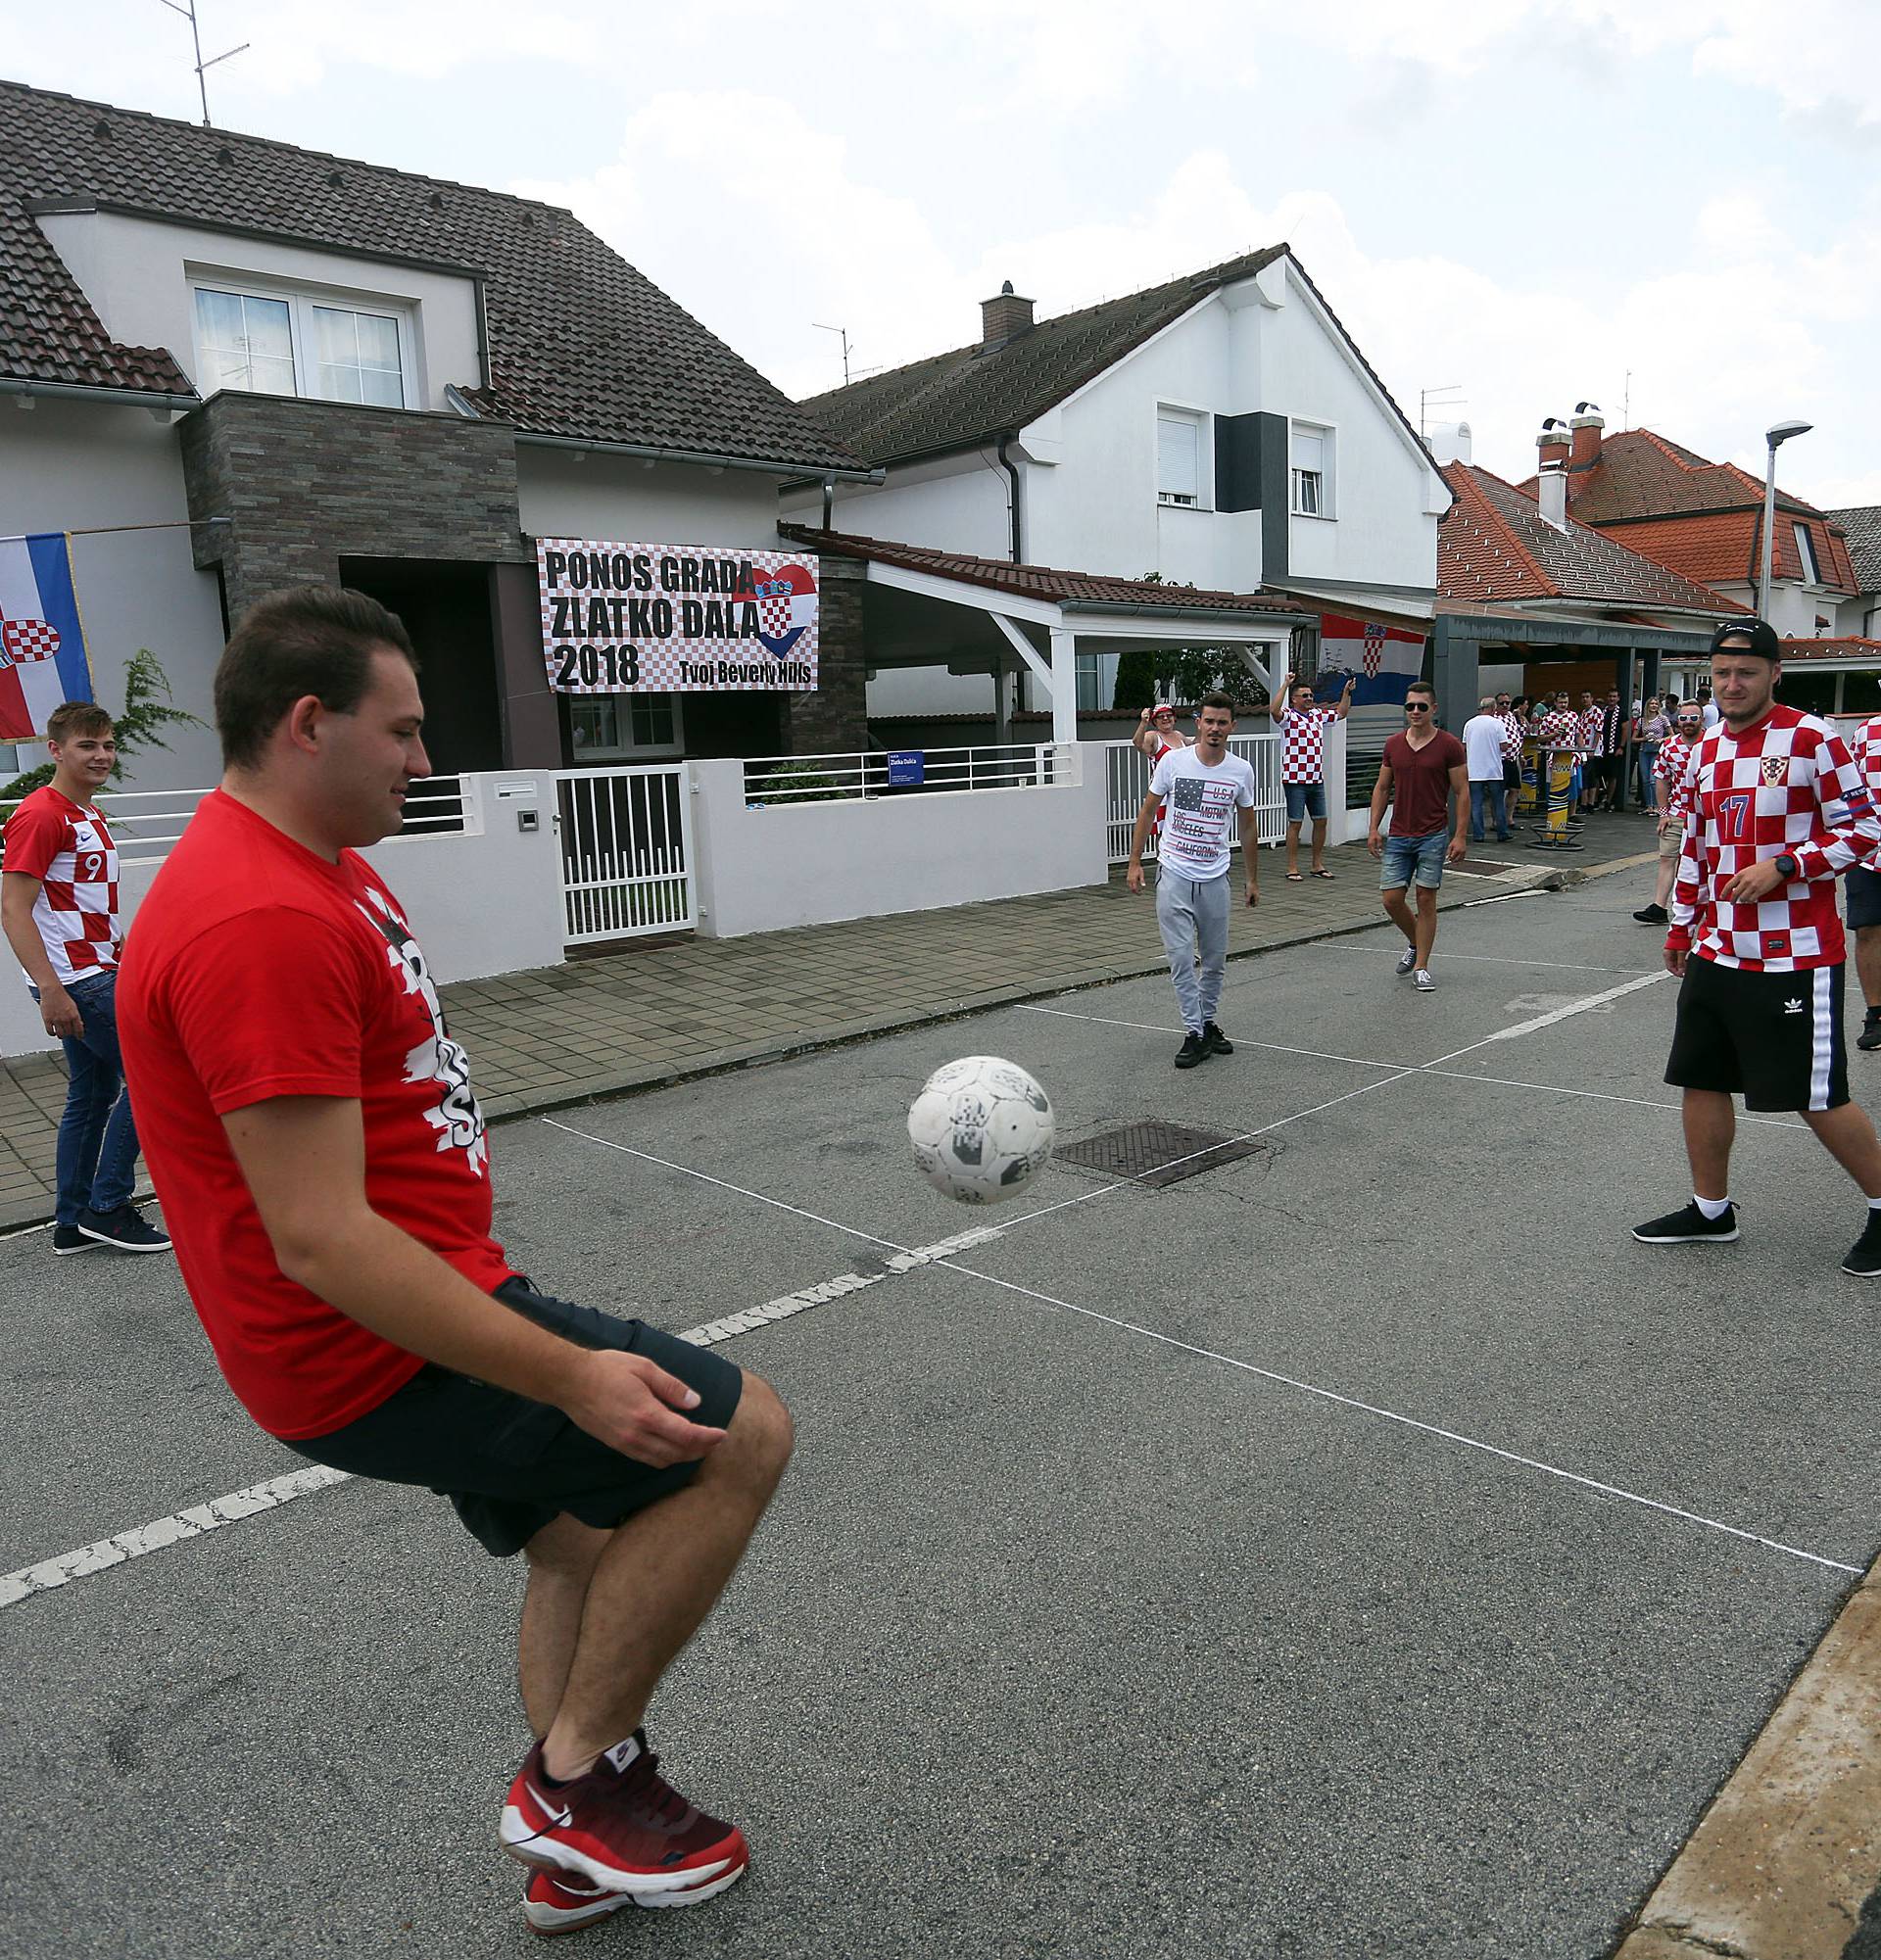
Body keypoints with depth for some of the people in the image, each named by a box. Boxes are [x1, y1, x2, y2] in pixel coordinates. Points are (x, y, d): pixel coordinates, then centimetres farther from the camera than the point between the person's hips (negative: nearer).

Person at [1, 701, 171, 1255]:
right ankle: (108, 1207, 3)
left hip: (97, 975, 9)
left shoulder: (90, 815, 15)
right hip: (73, 982, -9)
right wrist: (51, 990, -25)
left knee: (93, 1095, 12)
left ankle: (73, 1225, 20)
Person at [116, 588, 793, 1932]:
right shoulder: (261, 923, -26)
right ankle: (580, 1773, 8)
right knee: (742, 1433, -10)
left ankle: (575, 1854, 39)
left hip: (421, 1310, 11)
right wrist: (571, 1378, -30)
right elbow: (319, 1240, -29)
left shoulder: (315, 867, 9)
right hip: (382, 1358, -11)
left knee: (587, 1540, 23)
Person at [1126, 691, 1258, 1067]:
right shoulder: (1173, 761, -5)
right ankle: (1194, 1033, 1)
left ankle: (1207, 1023, 28)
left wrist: (1252, 879, 14)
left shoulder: (1242, 770, 1)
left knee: (1215, 961, 10)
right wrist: (1135, 862, 0)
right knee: (1181, 958, -7)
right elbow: (1148, 811, 5)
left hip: (1215, 879, 2)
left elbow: (1247, 827, 11)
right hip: (1174, 876, -2)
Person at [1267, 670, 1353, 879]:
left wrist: (1347, 692, 15)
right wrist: (1286, 685, -27)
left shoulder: (1318, 715, 14)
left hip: (1317, 779, 7)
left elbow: (1341, 713, 27)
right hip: (1295, 779, -7)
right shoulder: (1288, 716, -7)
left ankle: (1318, 865, 19)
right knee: (1295, 823, -3)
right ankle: (1292, 868, 3)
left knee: (1321, 821, 9)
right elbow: (1274, 710, -28)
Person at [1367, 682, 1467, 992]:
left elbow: (1462, 792, -4)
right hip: (1398, 836, 4)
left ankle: (1421, 968, 8)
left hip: (1433, 836, -4)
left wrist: (1460, 836, -11)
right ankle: (1415, 943, 29)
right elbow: (1382, 788, 12)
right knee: (1391, 898, 0)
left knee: (1426, 900, -1)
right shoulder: (1394, 745, 6)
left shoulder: (1449, 745, -5)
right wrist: (1373, 829, 3)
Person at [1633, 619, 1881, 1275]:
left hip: (1796, 955, -7)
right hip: (1716, 951, 7)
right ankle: (1711, 1211, 25)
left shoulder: (1811, 739, -9)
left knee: (1817, 1098, 0)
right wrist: (1680, 927, 21)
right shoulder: (1705, 750, 11)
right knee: (1702, 1080, 10)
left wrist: (1783, 865, -20)